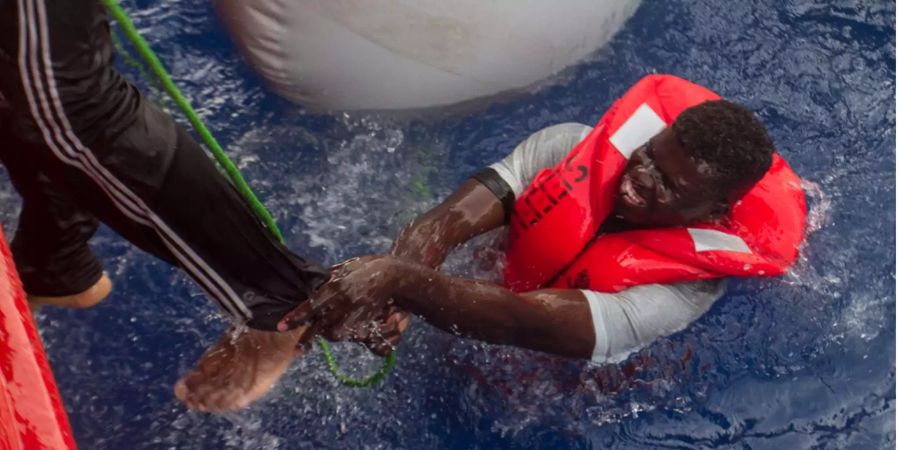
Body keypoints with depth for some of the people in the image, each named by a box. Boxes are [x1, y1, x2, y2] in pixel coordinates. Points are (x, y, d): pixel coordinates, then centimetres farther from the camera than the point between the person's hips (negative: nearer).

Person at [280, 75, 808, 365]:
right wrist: (386, 296, -53)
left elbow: (539, 326, -48)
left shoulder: (689, 287, -33)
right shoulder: (572, 146, -22)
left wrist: (400, 282, -60)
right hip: (486, 283, 2)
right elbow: (450, 219, -34)